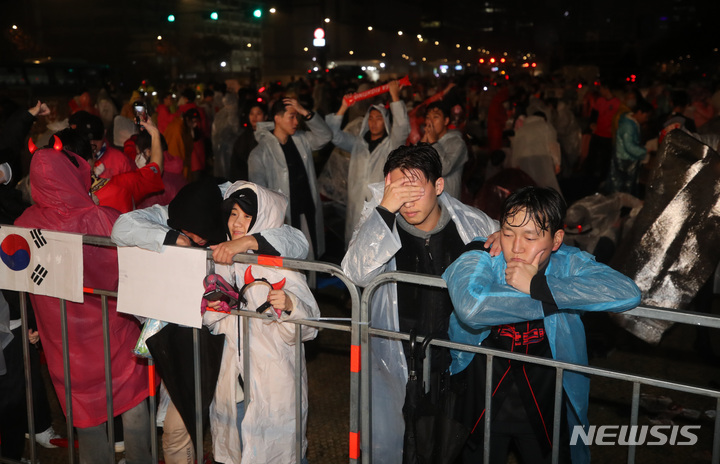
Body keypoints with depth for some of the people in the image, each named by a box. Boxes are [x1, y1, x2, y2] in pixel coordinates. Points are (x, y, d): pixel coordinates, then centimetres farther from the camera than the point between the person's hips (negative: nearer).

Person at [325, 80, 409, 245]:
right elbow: (335, 136, 5)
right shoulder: (358, 143, 15)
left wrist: (395, 96, -16)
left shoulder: (392, 144, 5)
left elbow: (402, 126, -13)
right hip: (357, 206, 3)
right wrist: (343, 108, -5)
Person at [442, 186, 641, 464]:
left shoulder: (568, 264, -14)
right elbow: (471, 308, -43)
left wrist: (538, 286, -34)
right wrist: (550, 301, -32)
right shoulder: (478, 261, -20)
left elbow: (628, 294, -32)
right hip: (481, 406, -1)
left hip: (545, 410, 1)